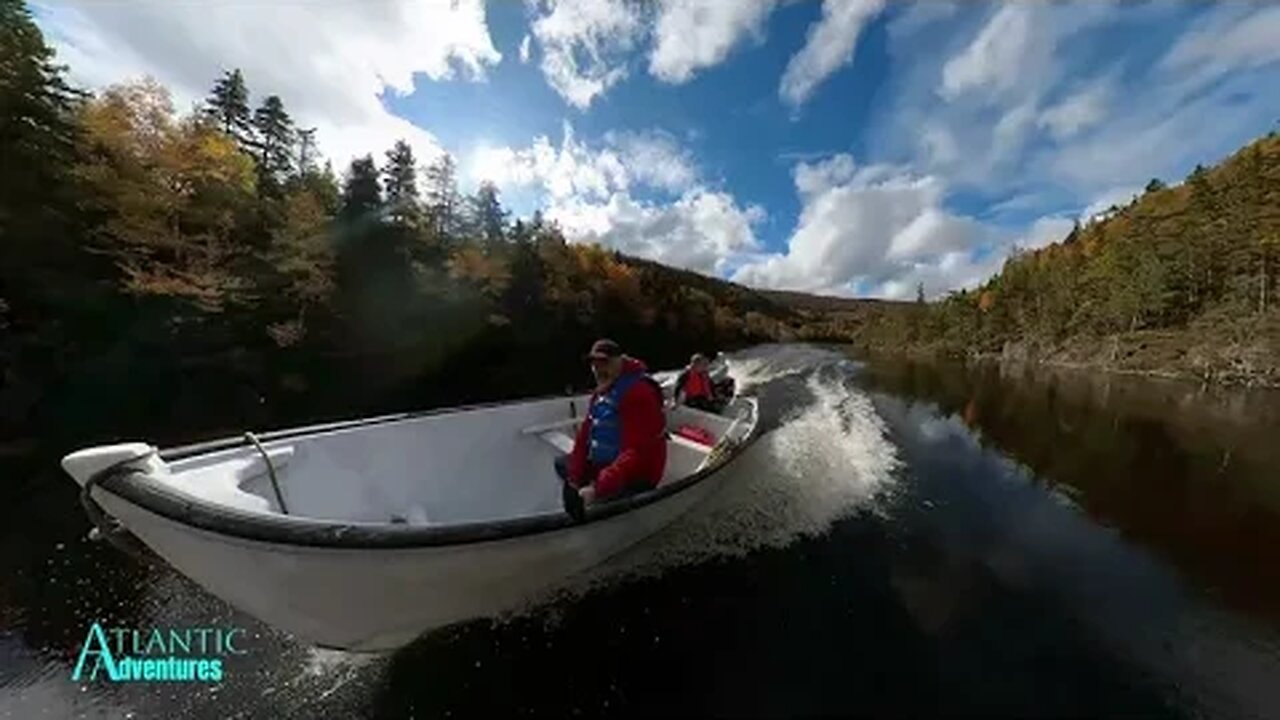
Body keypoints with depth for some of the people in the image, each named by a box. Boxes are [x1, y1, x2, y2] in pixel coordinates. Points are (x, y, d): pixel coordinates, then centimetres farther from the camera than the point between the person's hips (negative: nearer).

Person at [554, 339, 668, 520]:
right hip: (603, 464, 9)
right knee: (562, 464, 20)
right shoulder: (600, 392, 4)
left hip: (636, 476, -9)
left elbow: (636, 454, -32)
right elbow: (585, 435, 3)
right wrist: (575, 479, -2)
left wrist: (597, 489, -35)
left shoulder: (638, 393, -27)